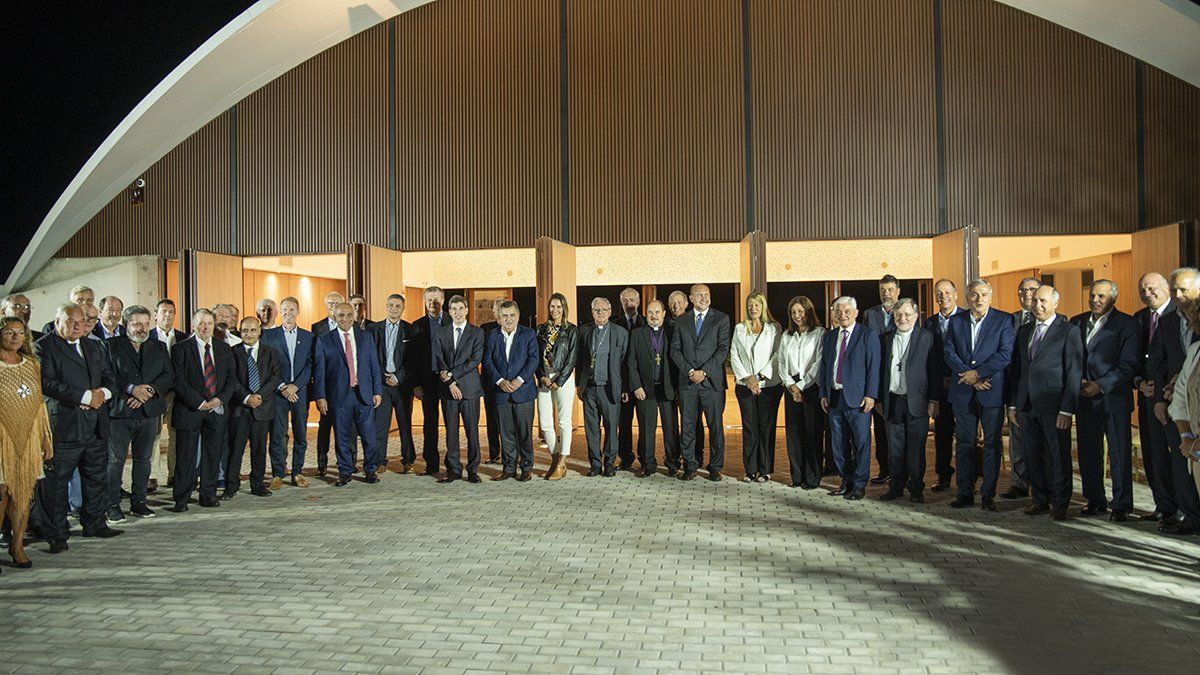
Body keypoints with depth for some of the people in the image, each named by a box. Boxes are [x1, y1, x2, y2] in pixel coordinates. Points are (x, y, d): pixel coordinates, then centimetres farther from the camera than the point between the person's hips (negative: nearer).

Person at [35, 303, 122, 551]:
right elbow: (48, 384, -16)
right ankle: (57, 534, 8)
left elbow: (109, 377, 16)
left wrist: (102, 393, -7)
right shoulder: (43, 347, -5)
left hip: (96, 426, 6)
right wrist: (86, 397, -18)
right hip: (63, 426, -6)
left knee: (96, 477, 14)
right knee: (56, 481, 0)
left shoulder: (94, 347, 16)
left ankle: (94, 523, 27)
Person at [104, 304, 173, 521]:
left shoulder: (159, 348, 13)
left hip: (149, 413, 4)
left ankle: (138, 502, 19)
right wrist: (131, 388, -20)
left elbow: (169, 376, 4)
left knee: (144, 459, 9)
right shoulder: (111, 345, 1)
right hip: (119, 413, -4)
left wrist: (149, 390, -11)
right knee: (115, 460, 0)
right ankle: (113, 505, 8)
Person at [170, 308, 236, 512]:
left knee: (213, 454, 7)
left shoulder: (225, 349, 11)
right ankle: (181, 499, 7)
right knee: (185, 456, 0)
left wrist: (220, 399, -8)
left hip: (217, 409, 4)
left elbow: (232, 379, 8)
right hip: (190, 410, -3)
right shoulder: (181, 348, 0)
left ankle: (208, 495, 18)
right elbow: (179, 381, -7)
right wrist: (199, 402, -14)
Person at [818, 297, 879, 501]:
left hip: (857, 397, -5)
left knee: (861, 442, -1)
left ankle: (859, 485, 8)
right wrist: (823, 393, 9)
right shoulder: (829, 336, 14)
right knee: (839, 444, 10)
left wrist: (871, 395, -13)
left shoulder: (868, 335, -2)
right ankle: (847, 481, 23)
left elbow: (873, 367, -7)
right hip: (834, 397, 5)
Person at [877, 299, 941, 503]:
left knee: (916, 447, 2)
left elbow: (935, 371, -2)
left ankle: (916, 488, 12)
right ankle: (896, 486, 17)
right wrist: (879, 399, 7)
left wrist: (933, 400, -7)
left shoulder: (928, 337, 0)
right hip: (892, 401, 3)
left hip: (917, 401, -3)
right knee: (895, 447, 8)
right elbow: (881, 370, 11)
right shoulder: (885, 339, 10)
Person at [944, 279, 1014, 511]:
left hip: (992, 391, -2)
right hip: (963, 392, 3)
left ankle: (988, 494, 10)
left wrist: (978, 373, -14)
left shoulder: (1003, 320, 0)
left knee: (992, 444, 2)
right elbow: (949, 352, 1)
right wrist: (969, 376, -10)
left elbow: (1005, 353, -9)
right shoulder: (956, 321, 9)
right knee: (964, 444, 7)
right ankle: (965, 493, 14)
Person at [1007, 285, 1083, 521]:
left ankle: (1059, 503, 17)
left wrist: (1066, 409, -13)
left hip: (1054, 406, -5)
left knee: (1058, 456, 3)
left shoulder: (1068, 331, -4)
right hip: (1026, 406, 5)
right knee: (1033, 456, 11)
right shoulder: (1024, 331, 14)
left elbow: (1074, 373, -8)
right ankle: (1041, 499, 24)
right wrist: (1012, 404, 10)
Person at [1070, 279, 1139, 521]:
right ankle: (1095, 500, 19)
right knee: (1088, 453, 8)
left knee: (1119, 453, -1)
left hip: (1113, 398, -4)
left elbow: (1130, 363, -9)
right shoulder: (1077, 322, 12)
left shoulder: (1126, 323, -3)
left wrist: (1100, 385, -14)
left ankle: (1121, 505, 7)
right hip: (1085, 398, 5)